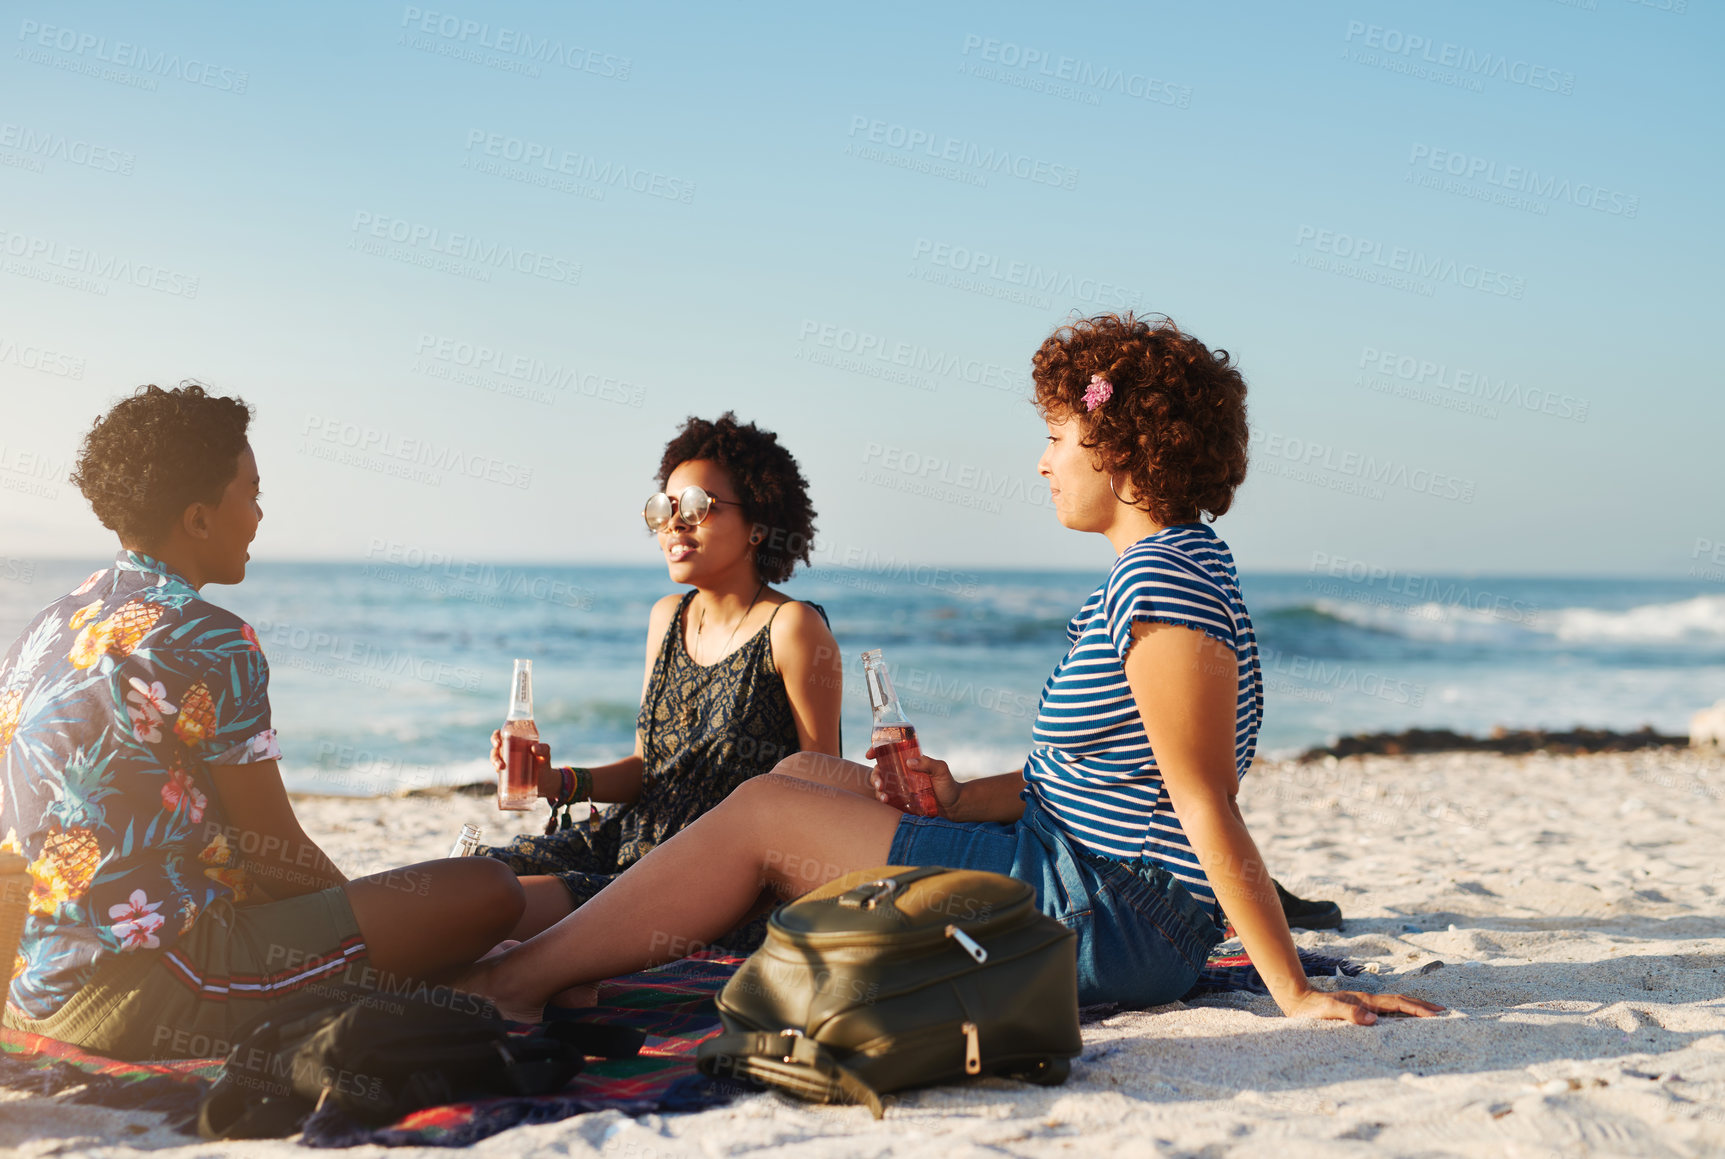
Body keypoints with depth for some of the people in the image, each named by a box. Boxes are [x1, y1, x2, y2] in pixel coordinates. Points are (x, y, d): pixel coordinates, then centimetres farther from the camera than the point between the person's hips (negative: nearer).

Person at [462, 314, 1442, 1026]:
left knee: (765, 813, -5)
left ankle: (521, 979, 7)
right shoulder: (1171, 565, 13)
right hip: (1073, 866, 10)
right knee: (806, 772, 13)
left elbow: (1208, 809, -23)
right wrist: (959, 798, 6)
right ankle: (571, 967, 16)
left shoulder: (1166, 582, -20)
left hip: (1111, 923, -10)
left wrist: (1295, 994, -22)